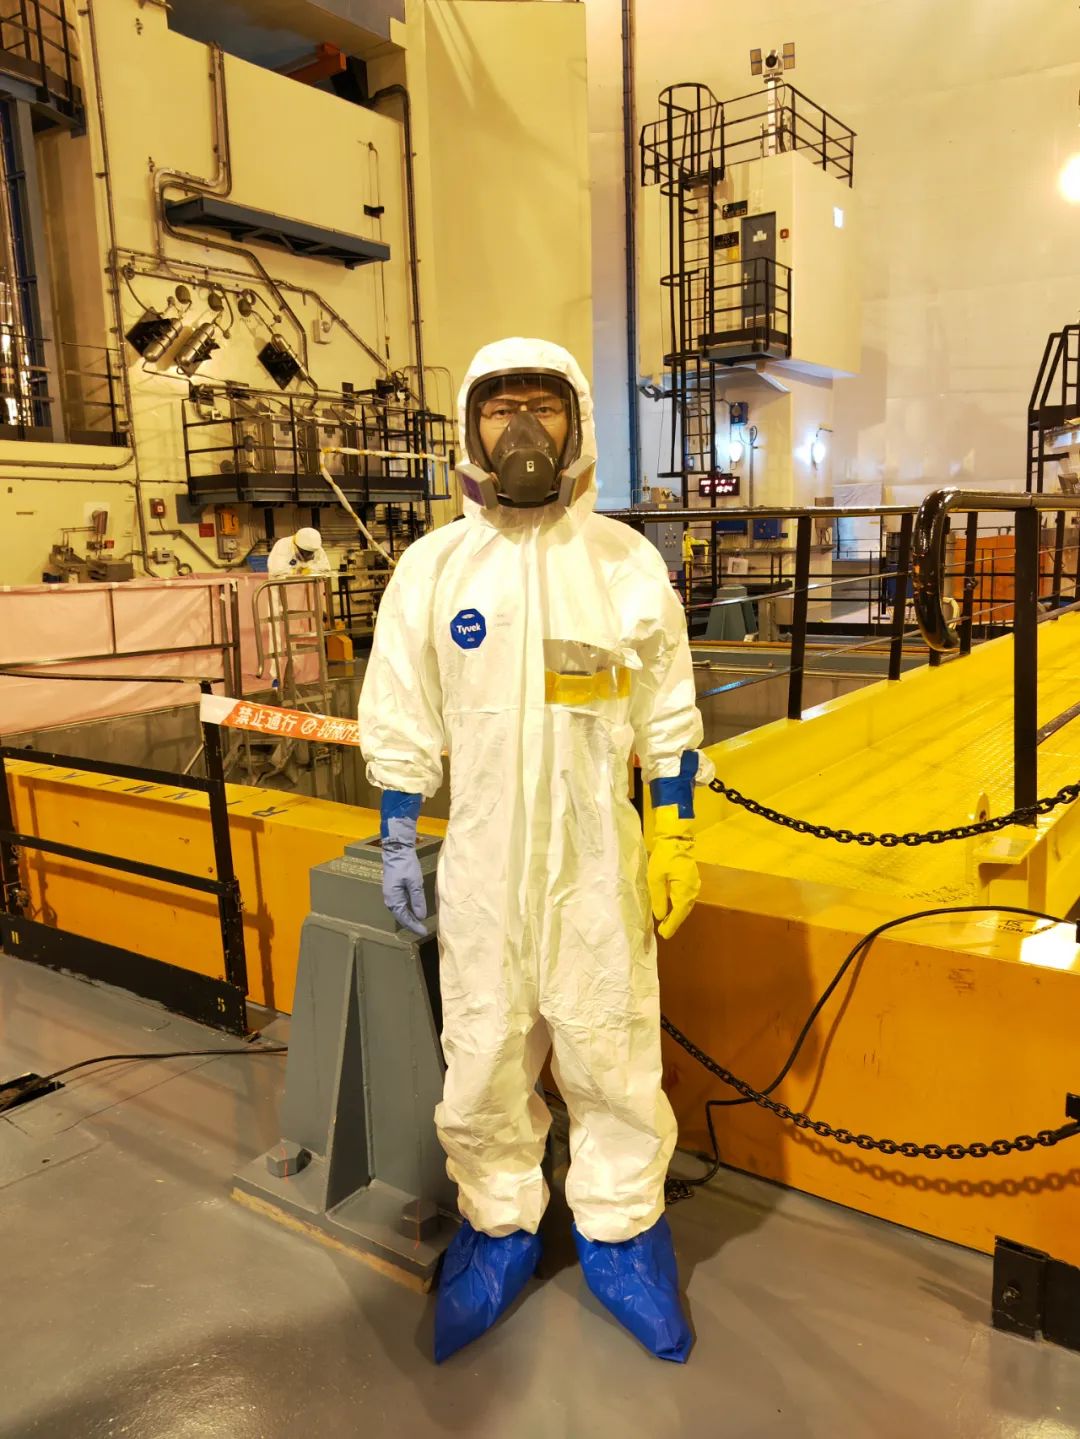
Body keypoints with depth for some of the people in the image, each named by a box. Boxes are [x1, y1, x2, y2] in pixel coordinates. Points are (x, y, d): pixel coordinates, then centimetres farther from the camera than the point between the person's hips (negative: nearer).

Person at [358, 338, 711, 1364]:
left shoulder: (626, 560, 0)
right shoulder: (432, 566, 0)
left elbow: (668, 717, 4)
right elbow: (401, 721, 4)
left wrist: (675, 838, 1)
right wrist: (397, 846, 2)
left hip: (598, 861, 0)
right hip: (479, 864, 1)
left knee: (612, 1055, 9)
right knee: (483, 1058, 12)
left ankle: (619, 1231, 33)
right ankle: (500, 1230, 35)